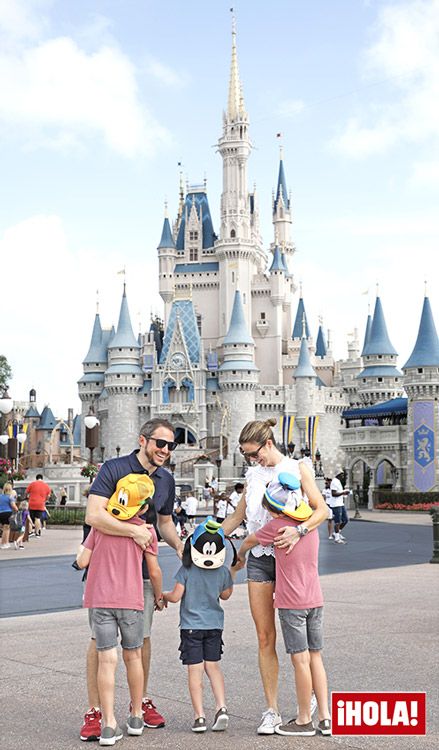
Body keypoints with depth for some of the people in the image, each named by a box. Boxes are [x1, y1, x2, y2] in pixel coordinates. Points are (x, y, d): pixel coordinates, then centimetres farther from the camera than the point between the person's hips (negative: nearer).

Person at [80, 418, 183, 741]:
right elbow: (93, 515, -24)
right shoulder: (113, 469, -12)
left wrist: (180, 545, 4)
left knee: (142, 637, 12)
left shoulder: (166, 479, 9)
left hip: (142, 569, 5)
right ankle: (94, 711, 7)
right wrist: (134, 530, -29)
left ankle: (142, 701, 27)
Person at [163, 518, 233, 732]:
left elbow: (176, 596, -11)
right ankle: (221, 707, 1)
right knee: (213, 666, 15)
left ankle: (199, 716, 0)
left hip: (191, 626, -3)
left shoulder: (186, 570, -13)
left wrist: (163, 595, 10)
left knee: (195, 670, 0)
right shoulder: (223, 572, -5)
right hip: (215, 625, 3)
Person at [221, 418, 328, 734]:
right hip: (258, 558, 4)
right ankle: (272, 710, 7)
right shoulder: (253, 475, 13)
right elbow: (237, 517, 20)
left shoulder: (297, 469, 0)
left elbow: (322, 509, -9)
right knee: (265, 638, 2)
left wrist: (298, 530, -25)